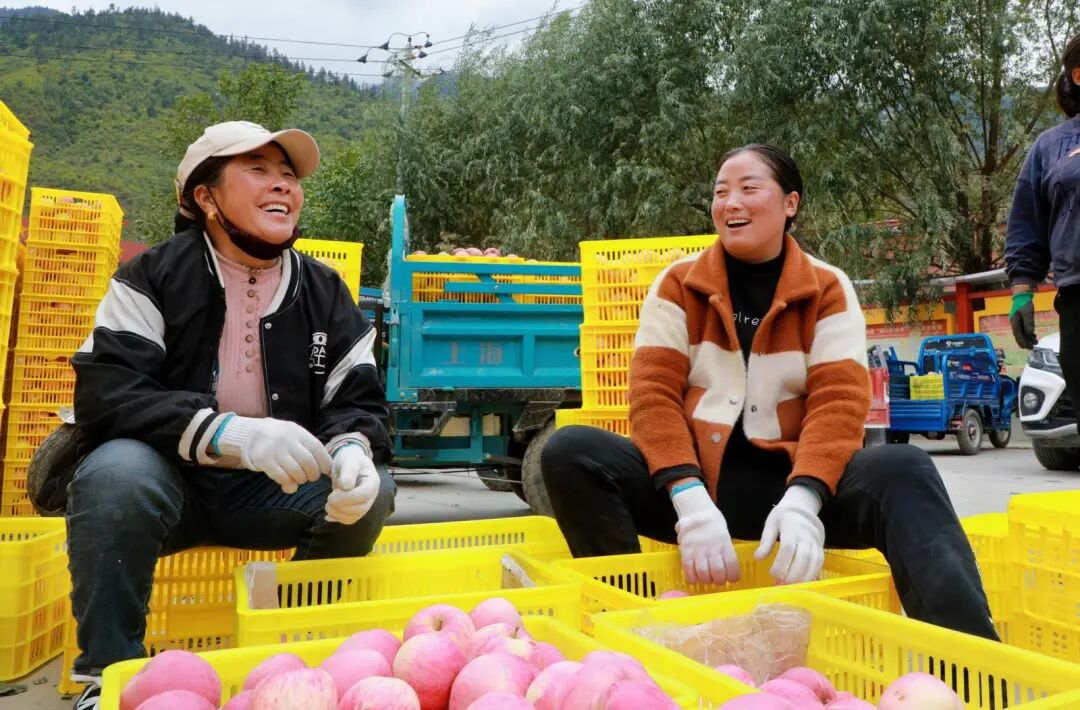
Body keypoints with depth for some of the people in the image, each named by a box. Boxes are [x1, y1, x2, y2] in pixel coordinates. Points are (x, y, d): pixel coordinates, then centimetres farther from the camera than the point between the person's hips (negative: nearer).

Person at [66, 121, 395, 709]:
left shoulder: (326, 293, 1)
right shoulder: (152, 278, -8)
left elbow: (359, 402, -1)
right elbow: (104, 397, -19)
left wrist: (351, 450, -27)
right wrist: (234, 434, -35)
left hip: (271, 491, 3)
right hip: (166, 480, -3)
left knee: (368, 489, -20)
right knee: (117, 472, -33)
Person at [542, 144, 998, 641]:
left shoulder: (828, 289, 4)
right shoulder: (677, 284, 4)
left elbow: (837, 402, -7)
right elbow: (654, 392, -6)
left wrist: (802, 499, -27)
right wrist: (691, 500, -22)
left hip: (787, 479, 0)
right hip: (693, 478, 1)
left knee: (905, 470, -28)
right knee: (571, 452, -25)